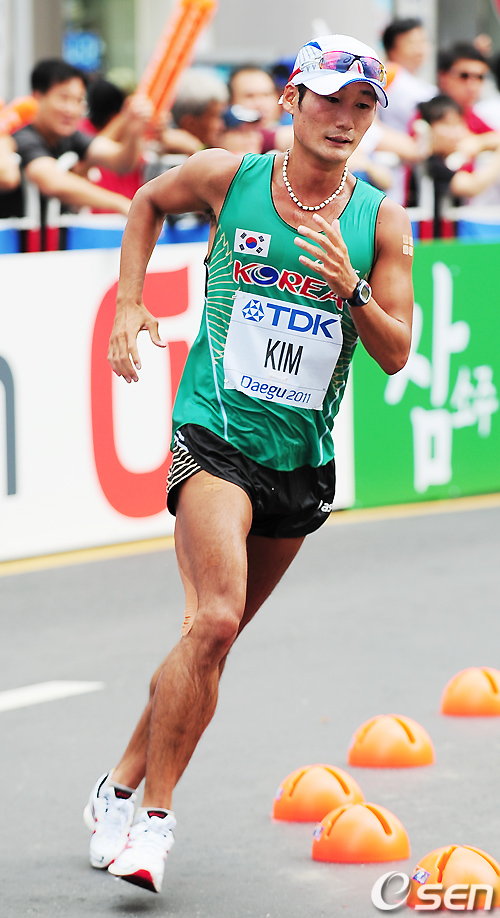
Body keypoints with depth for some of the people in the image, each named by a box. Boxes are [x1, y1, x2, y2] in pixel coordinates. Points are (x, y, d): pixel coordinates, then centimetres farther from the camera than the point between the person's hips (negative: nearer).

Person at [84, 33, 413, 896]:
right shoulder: (226, 177, -3)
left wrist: (349, 293, -17)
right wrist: (129, 304, 7)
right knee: (214, 621, -22)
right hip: (214, 434, -4)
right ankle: (152, 817, -14)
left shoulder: (382, 223, 0)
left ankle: (124, 788, 29)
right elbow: (149, 201, 17)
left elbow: (395, 355, 0)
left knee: (213, 633, 11)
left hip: (303, 459, 4)